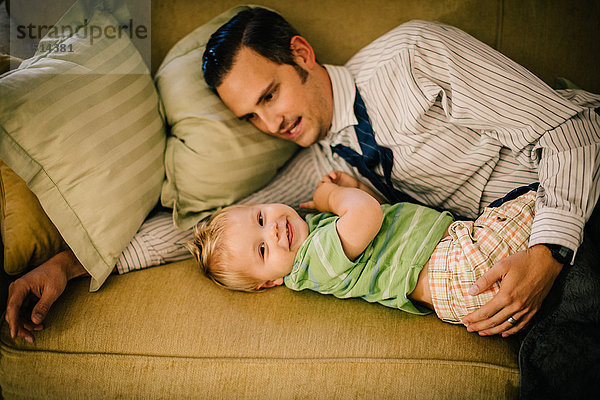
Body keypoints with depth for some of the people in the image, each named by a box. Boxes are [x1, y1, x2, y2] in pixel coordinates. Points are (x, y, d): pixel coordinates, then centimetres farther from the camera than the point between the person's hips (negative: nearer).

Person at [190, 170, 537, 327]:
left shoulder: (321, 218, 14)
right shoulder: (315, 259, -17)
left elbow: (376, 206, 26)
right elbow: (368, 215, -32)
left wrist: (354, 186, 6)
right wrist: (334, 196, -11)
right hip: (450, 274, -9)